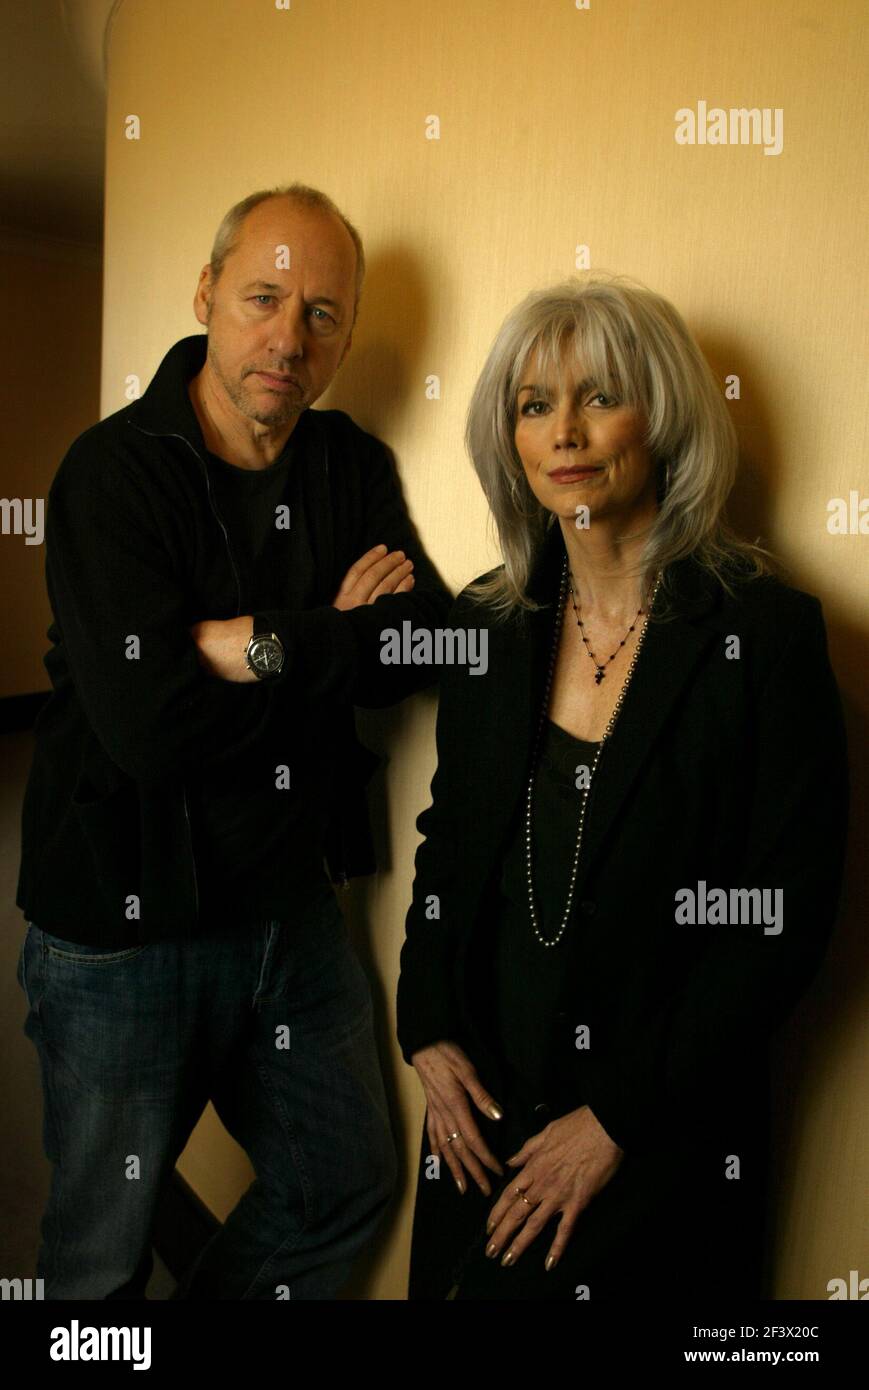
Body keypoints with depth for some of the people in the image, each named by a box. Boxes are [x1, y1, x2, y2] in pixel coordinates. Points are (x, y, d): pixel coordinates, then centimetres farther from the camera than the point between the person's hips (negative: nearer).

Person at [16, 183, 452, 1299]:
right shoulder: (114, 472, -15)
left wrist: (262, 643, -21)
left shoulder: (354, 468, 3)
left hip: (292, 908, 6)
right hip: (123, 928, -5)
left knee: (347, 1189, 21)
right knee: (102, 1256, 14)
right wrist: (340, 639, -16)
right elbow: (151, 724, -27)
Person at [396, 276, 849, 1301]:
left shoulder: (763, 632, -14)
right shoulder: (487, 622, 2)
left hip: (661, 1135, -4)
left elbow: (783, 919, -14)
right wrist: (428, 1032, 0)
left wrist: (619, 1118, -13)